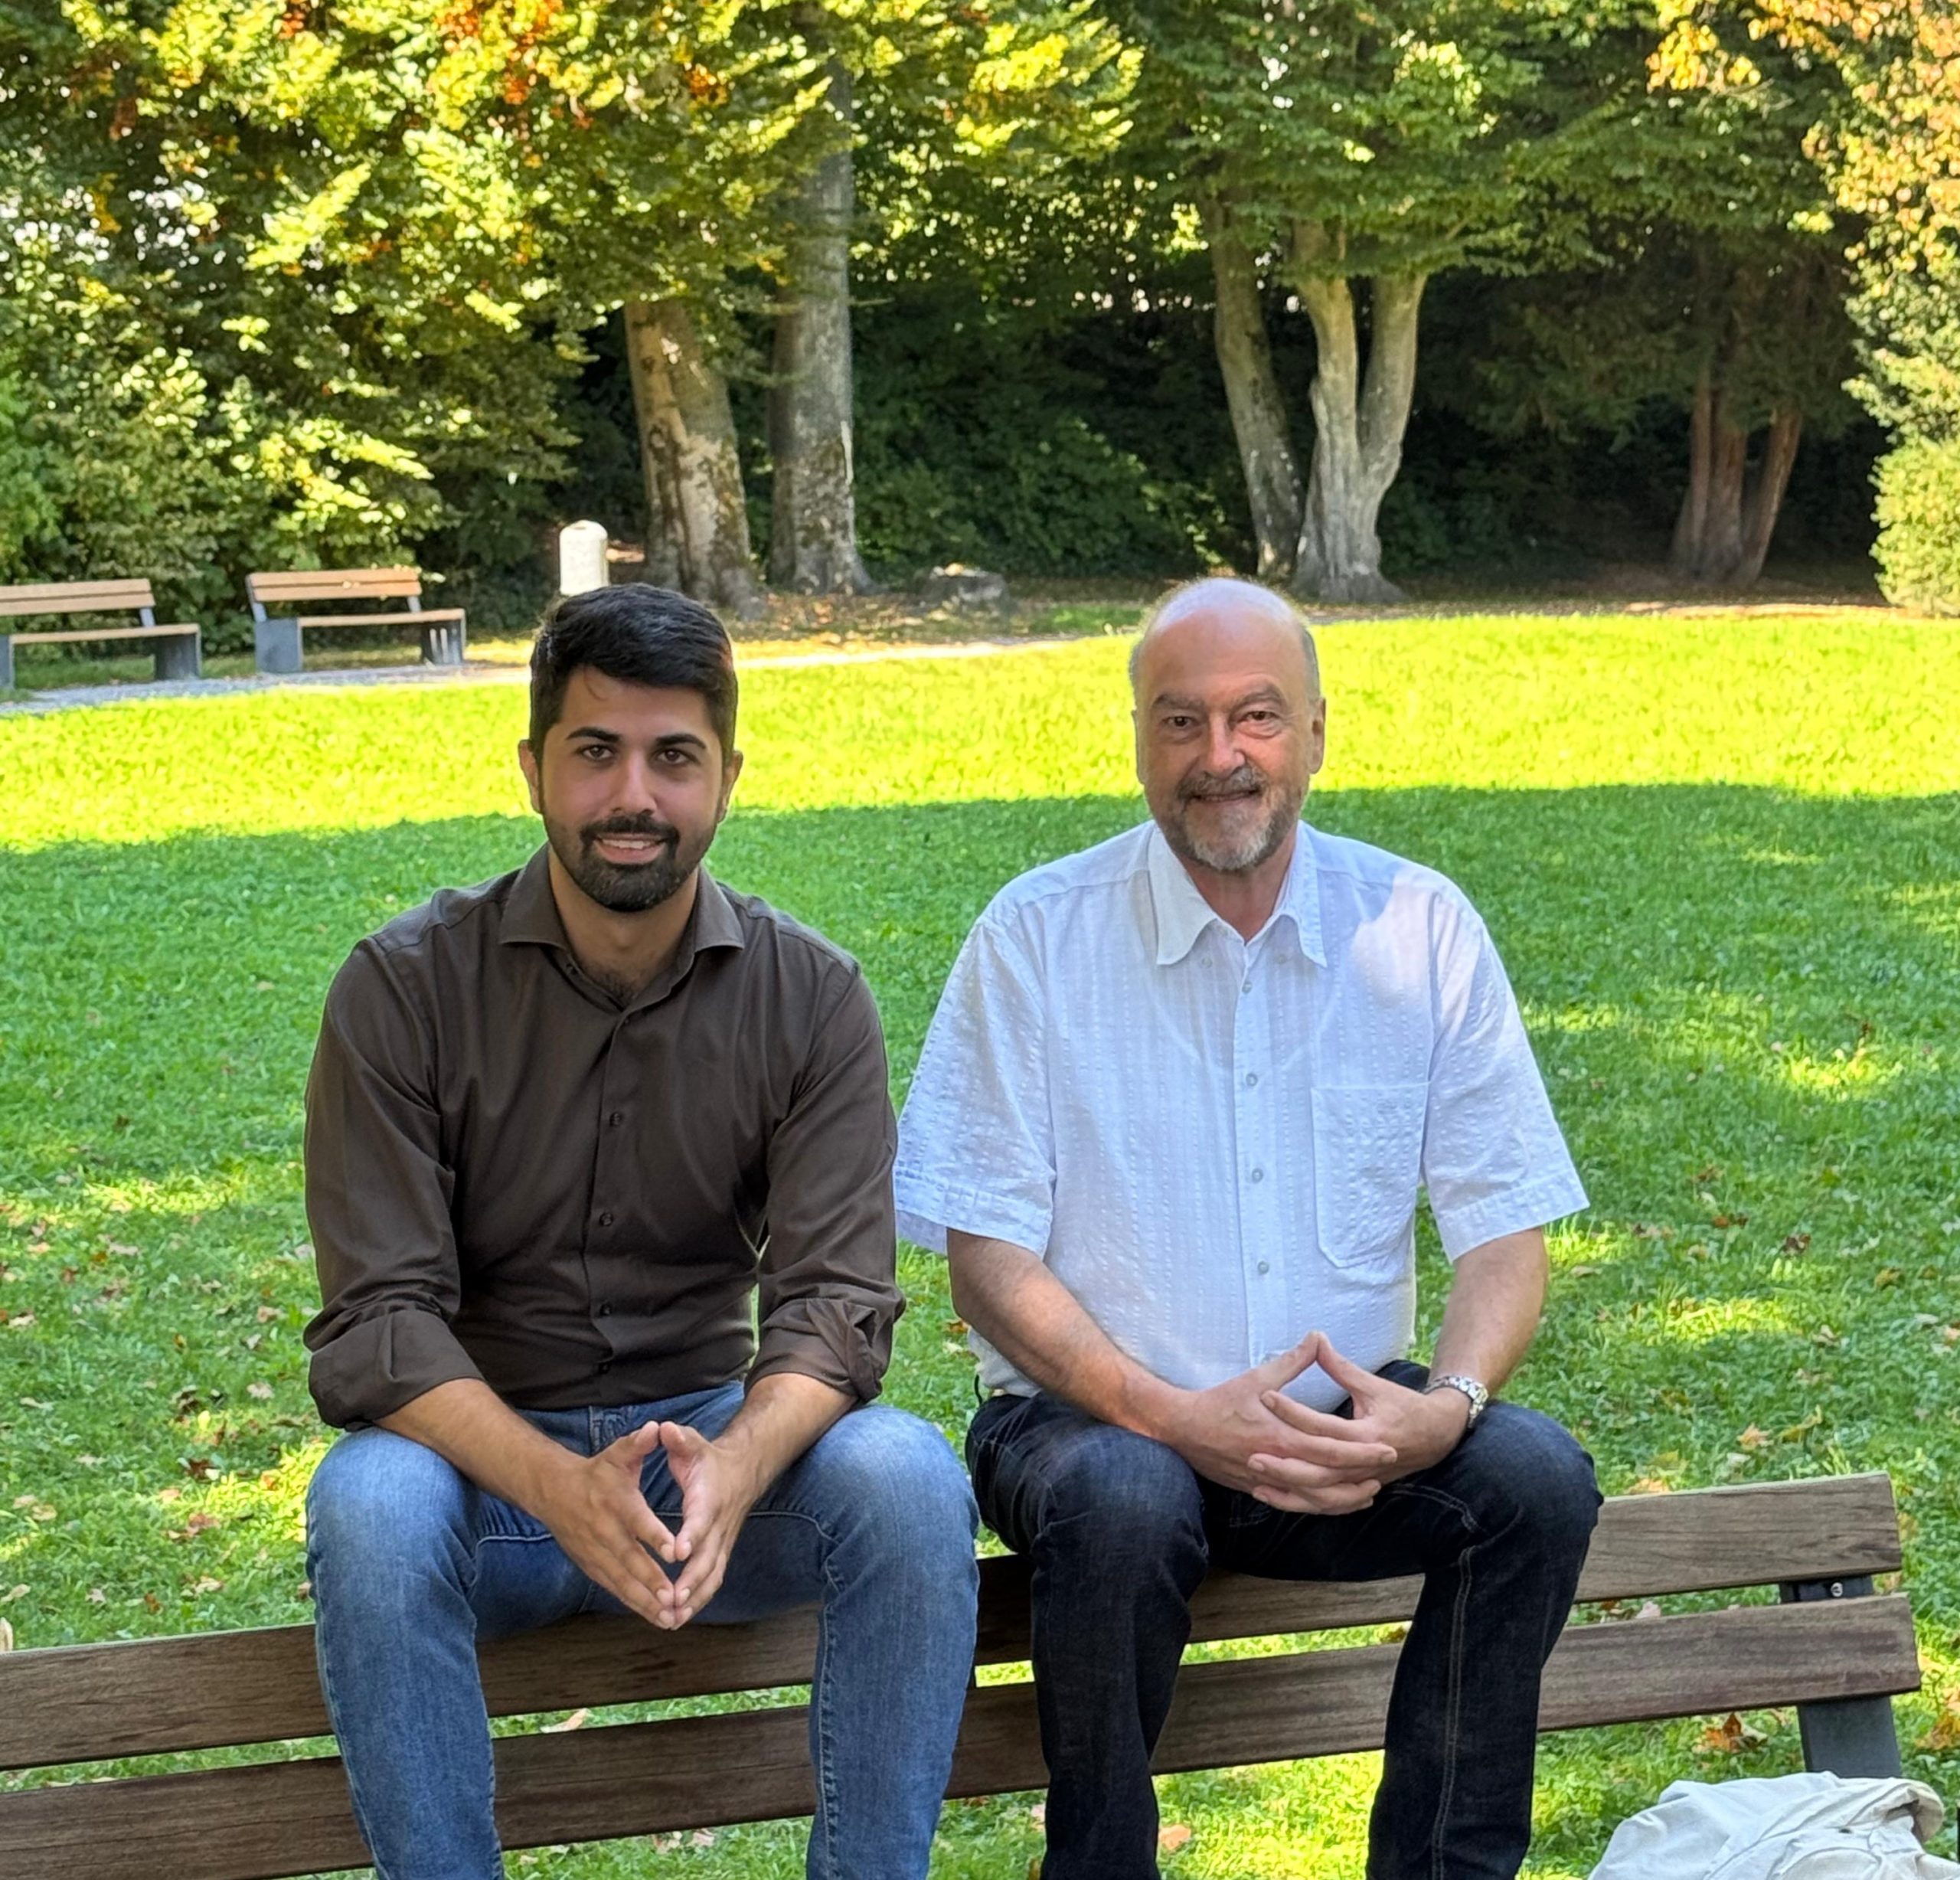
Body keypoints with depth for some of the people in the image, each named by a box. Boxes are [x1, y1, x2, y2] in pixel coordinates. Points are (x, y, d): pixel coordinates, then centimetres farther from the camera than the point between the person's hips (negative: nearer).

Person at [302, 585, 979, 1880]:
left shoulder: (812, 998, -3)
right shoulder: (404, 991, -8)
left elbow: (835, 1302, -11)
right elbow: (376, 1325, -14)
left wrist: (734, 1469, -34)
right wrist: (561, 1488, -33)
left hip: (715, 1442, 1)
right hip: (481, 1452, -1)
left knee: (912, 1480, -28)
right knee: (371, 1506, -35)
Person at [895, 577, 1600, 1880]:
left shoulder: (1423, 930, 2)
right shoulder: (1035, 939, -4)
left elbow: (1506, 1232, 1)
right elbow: (986, 1257, -7)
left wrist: (1445, 1406, -19)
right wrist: (1174, 1416, -20)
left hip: (1348, 1429, 3)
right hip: (1097, 1419, -2)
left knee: (1537, 1476, -24)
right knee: (1124, 1504, -34)